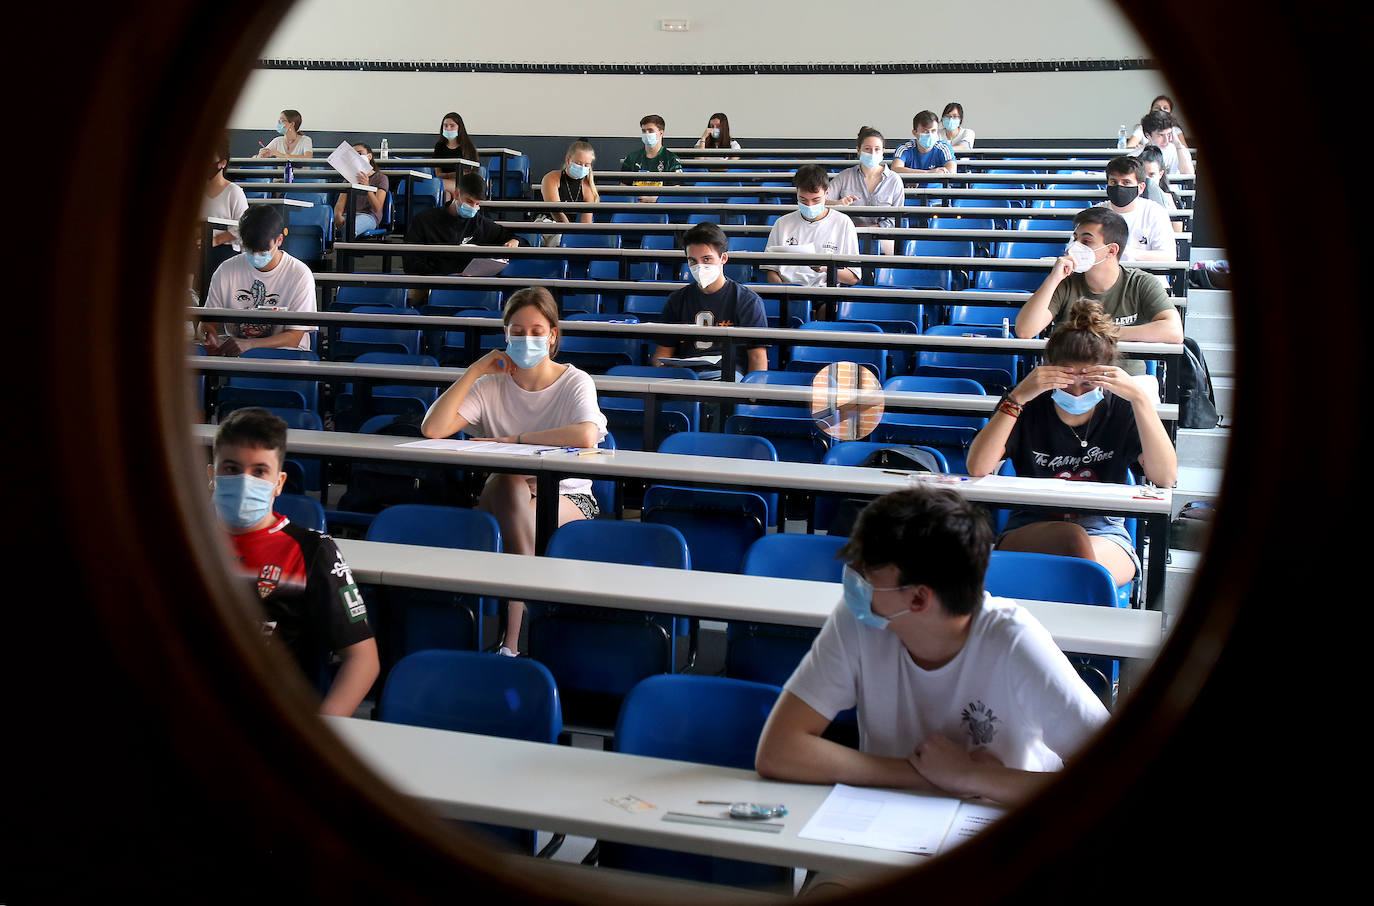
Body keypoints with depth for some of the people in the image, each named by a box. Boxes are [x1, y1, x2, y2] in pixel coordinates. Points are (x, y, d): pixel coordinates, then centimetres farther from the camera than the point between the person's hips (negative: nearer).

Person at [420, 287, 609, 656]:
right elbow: (432, 429, -11)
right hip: (504, 498, 2)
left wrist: (512, 440, -22)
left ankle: (512, 638, -33)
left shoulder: (575, 382, -4)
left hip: (568, 497, -2)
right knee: (508, 481, -33)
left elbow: (586, 436, -28)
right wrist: (474, 371, -9)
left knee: (521, 517, -35)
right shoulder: (492, 385, 3)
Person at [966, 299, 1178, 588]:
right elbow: (977, 468, -14)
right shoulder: (1029, 407, 0)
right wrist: (1017, 397, -20)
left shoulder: (1121, 410, 2)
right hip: (1028, 530, 0)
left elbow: (1165, 478, -13)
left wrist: (1140, 398, -19)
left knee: (1087, 557, -35)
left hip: (1104, 534, 1)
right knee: (1073, 539, -35)